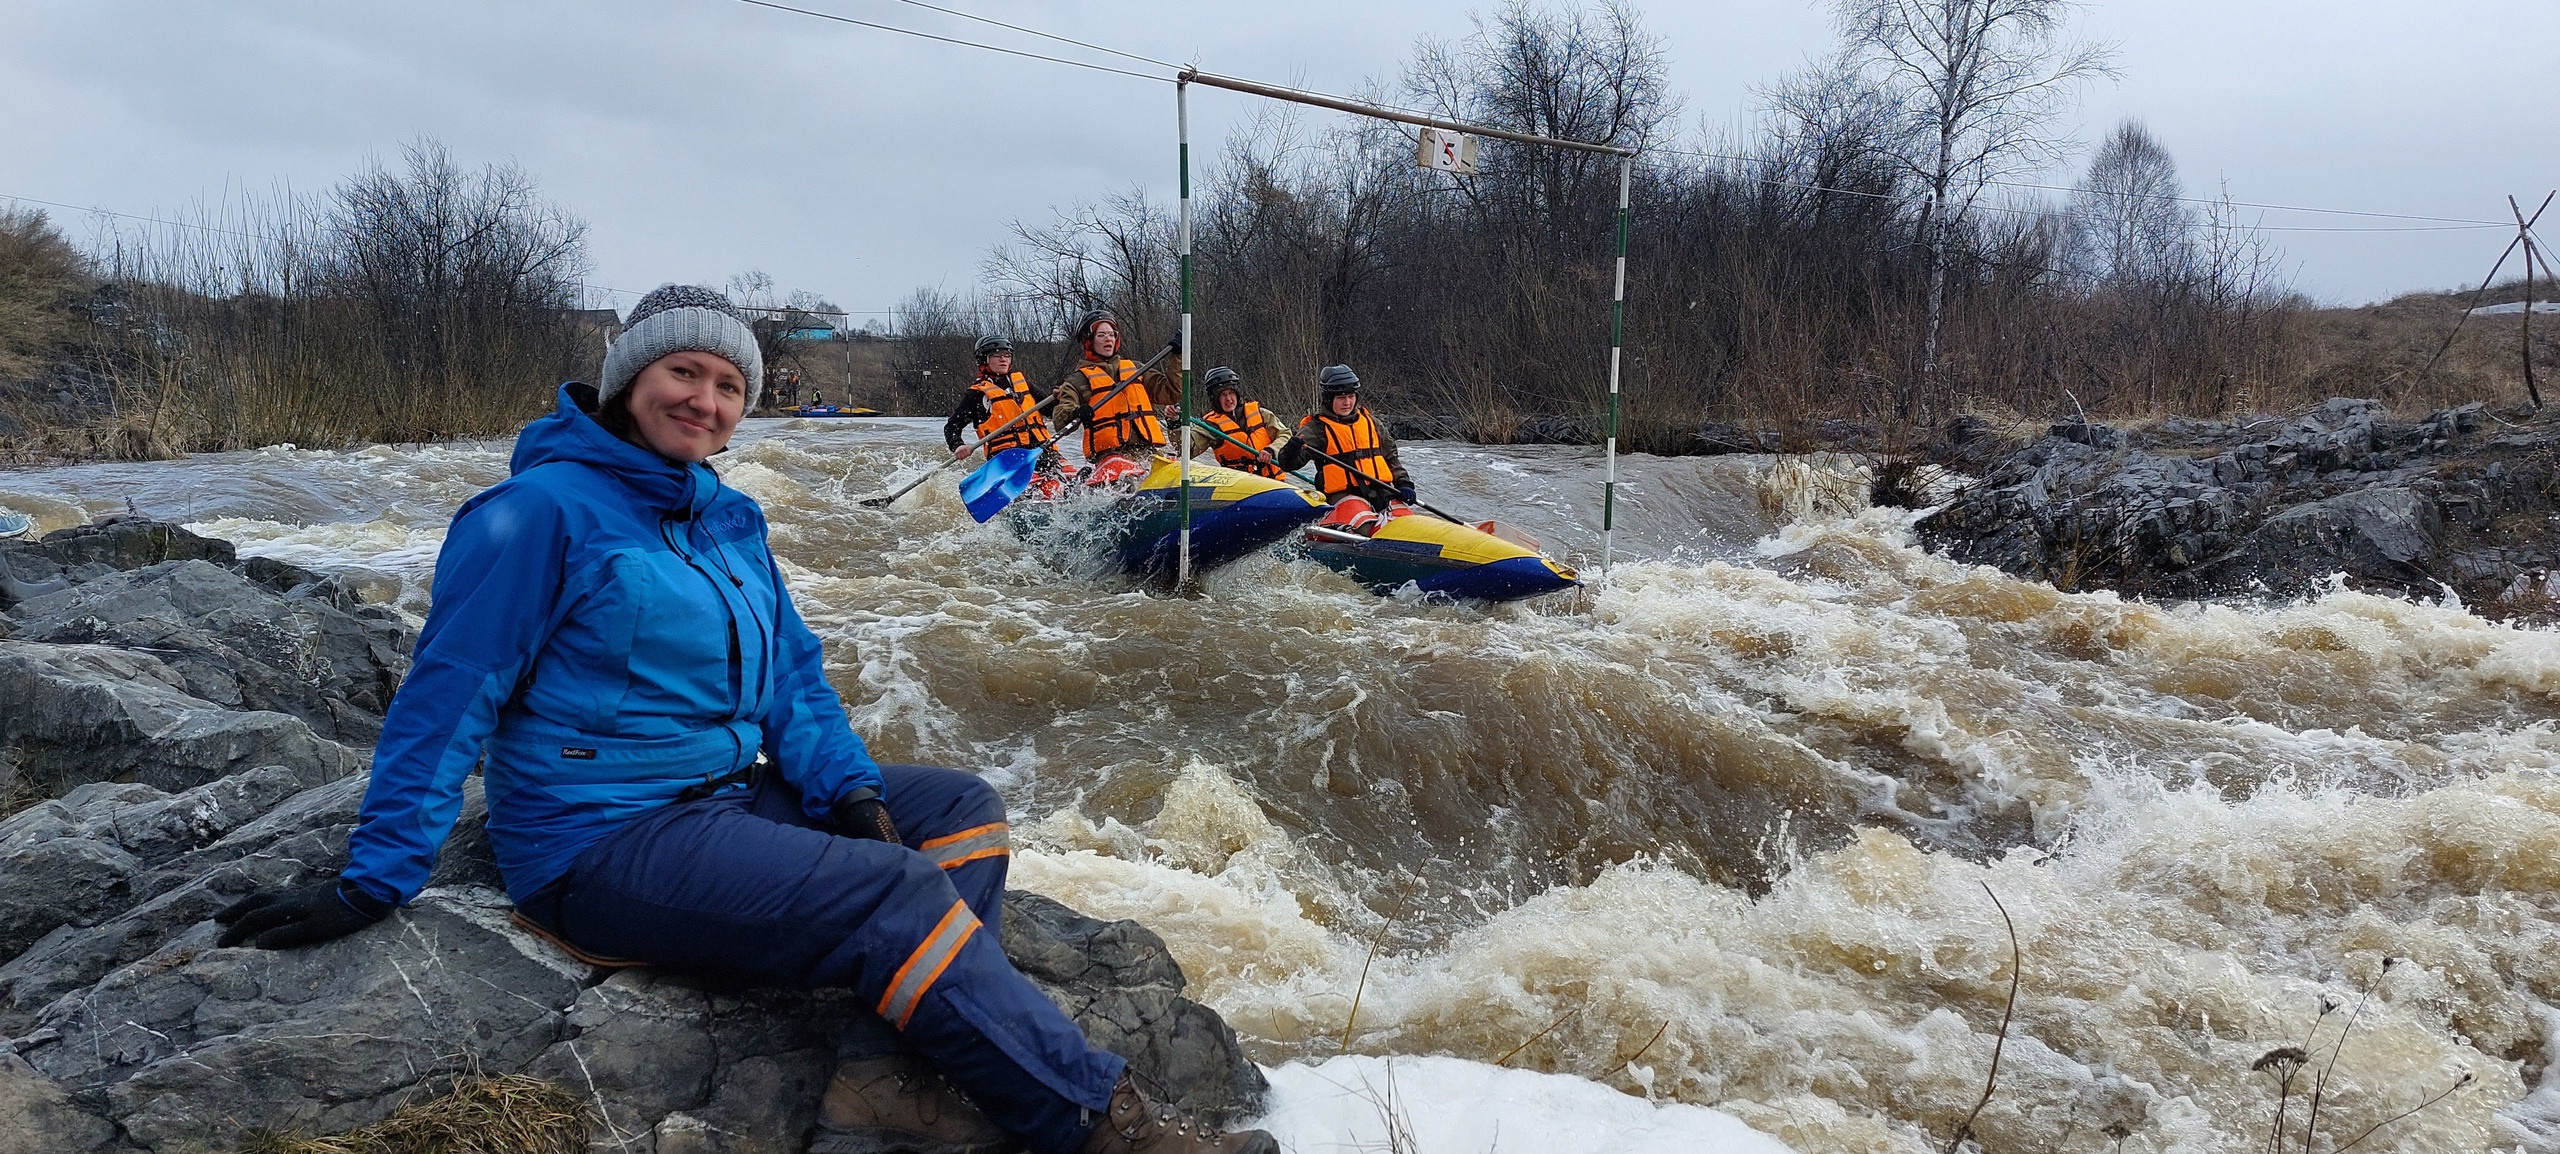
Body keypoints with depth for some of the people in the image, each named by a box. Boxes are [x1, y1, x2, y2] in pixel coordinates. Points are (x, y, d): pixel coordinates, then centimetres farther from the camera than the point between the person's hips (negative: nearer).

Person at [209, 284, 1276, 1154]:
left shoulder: (728, 520, 13)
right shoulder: (543, 509, -10)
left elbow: (790, 676, 13)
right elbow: (449, 695, -11)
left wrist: (844, 787, -4)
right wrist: (373, 880, -13)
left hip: (729, 798, 9)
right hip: (603, 844, -9)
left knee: (960, 806, -3)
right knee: (900, 894, -24)